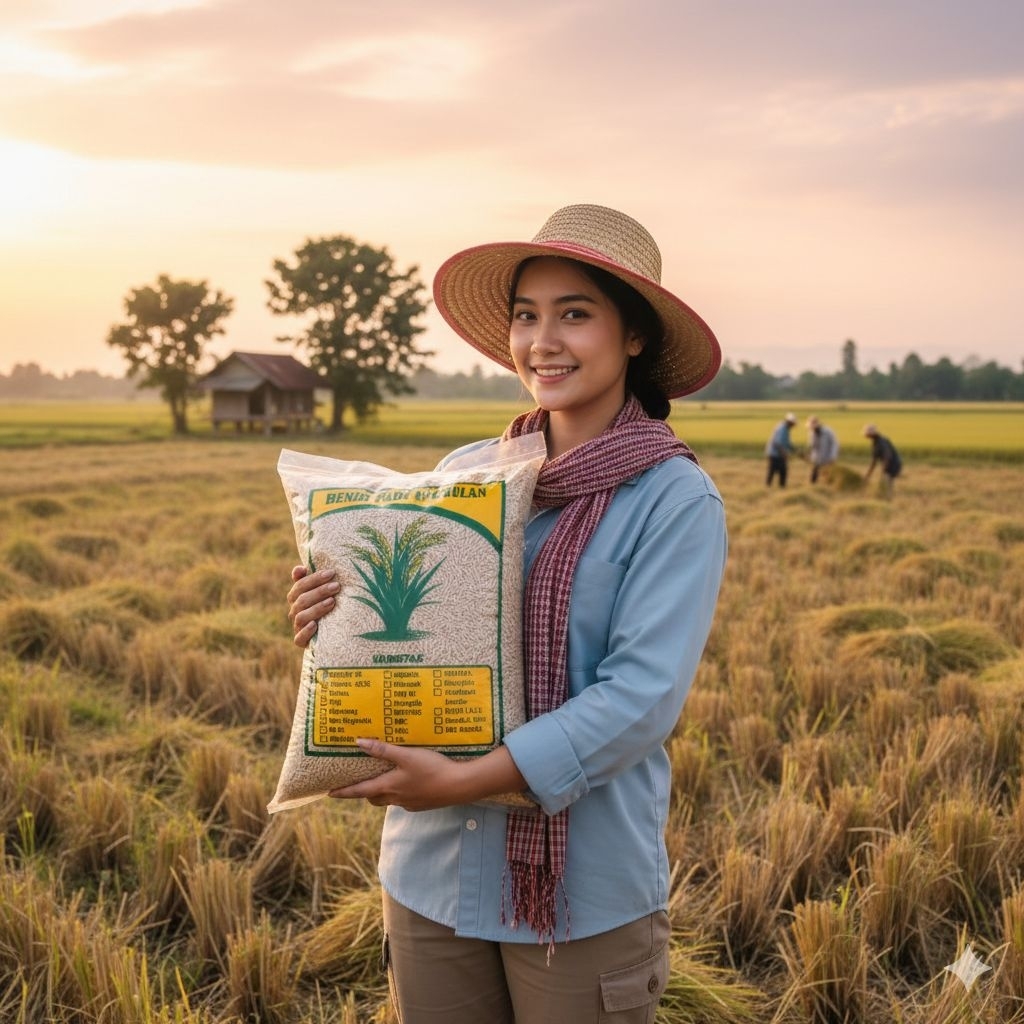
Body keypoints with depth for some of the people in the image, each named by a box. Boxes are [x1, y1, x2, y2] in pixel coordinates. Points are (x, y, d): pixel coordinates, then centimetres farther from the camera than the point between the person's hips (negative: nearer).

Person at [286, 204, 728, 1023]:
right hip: (433, 867, 4)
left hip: (583, 889, -4)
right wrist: (332, 621, -9)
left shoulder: (675, 500, -11)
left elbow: (644, 695, -18)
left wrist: (469, 779, -23)